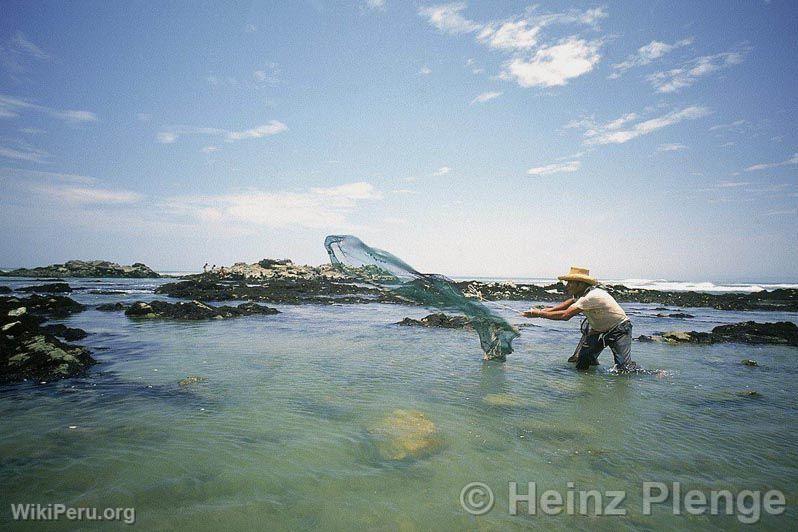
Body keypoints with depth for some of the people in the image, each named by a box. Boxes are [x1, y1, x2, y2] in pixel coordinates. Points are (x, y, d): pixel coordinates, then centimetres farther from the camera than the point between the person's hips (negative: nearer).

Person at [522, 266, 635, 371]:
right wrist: (548, 309, -8)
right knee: (578, 362, 1)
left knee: (623, 369, -15)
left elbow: (565, 315, -36)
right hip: (600, 330, 8)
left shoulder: (591, 296, -33)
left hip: (619, 330, -8)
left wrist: (539, 313, -32)